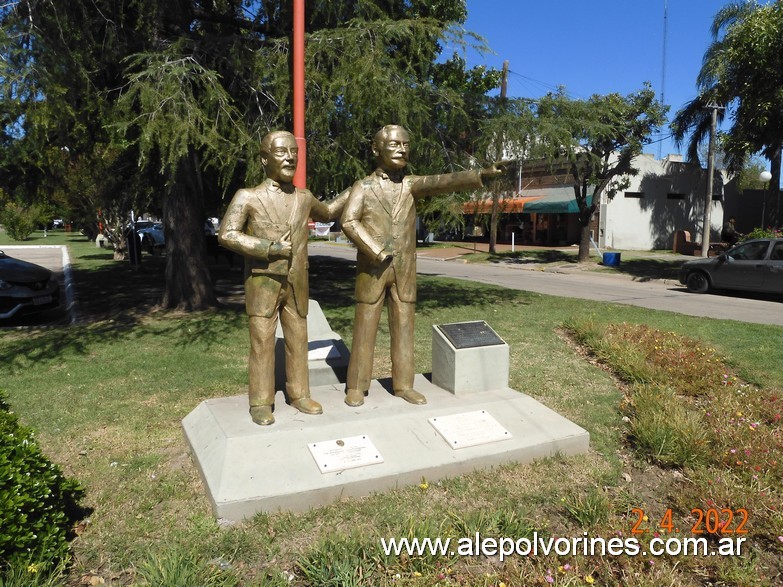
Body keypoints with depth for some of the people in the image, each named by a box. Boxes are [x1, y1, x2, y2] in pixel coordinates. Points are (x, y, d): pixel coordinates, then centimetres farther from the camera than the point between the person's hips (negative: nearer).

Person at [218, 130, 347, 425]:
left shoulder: (304, 198, 8)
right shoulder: (248, 197, -5)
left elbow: (328, 213, 29)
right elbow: (226, 235, -13)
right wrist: (269, 248, -18)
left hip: (296, 283, 4)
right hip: (262, 282, -4)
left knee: (298, 339, 9)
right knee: (262, 342, -2)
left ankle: (299, 394, 22)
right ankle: (260, 402, 9)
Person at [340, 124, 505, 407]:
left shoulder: (411, 184, 7)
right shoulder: (363, 186, 0)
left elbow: (442, 182, -9)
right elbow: (349, 222, -12)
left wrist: (480, 174, -24)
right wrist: (376, 252, -18)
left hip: (404, 269, 3)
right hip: (371, 268, -3)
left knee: (403, 326, 6)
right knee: (365, 326, 3)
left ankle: (403, 384, 17)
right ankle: (356, 386, 13)